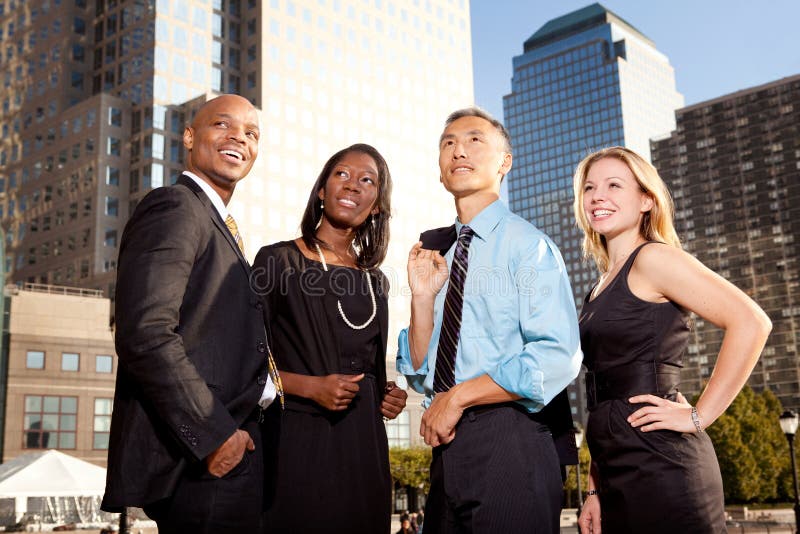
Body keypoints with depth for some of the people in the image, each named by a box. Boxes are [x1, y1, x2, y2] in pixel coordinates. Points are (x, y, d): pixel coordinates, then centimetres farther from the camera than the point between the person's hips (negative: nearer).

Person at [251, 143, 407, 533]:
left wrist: (387, 393, 2)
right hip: (299, 440, -5)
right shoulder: (280, 261, -3)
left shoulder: (375, 281, 13)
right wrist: (310, 386, -17)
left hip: (364, 445, 5)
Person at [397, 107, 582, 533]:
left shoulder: (527, 245, -6)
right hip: (447, 448, 6)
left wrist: (458, 396, -14)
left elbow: (558, 358, -19)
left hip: (508, 444, -6)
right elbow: (420, 375, 11)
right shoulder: (438, 255, 13)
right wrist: (422, 297, -4)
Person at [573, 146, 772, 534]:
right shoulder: (604, 285, 16)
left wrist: (699, 415, -15)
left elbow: (751, 322, -17)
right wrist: (595, 491, 13)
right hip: (618, 473, 8)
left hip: (659, 465, -8)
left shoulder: (652, 258, -7)